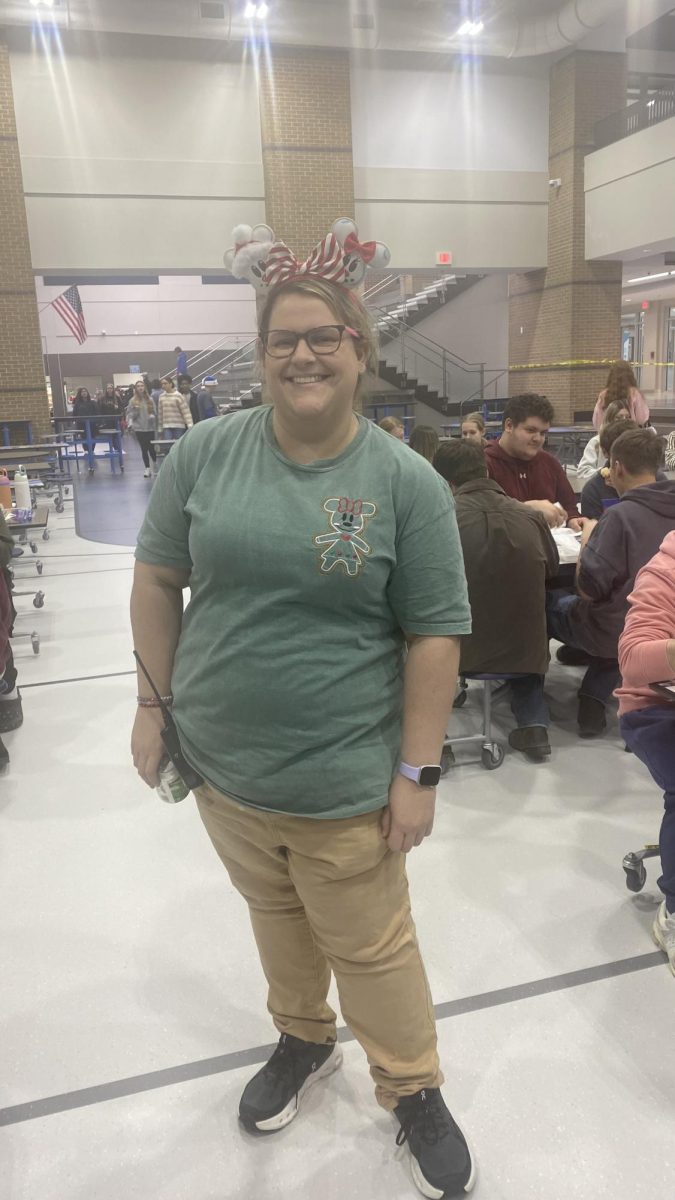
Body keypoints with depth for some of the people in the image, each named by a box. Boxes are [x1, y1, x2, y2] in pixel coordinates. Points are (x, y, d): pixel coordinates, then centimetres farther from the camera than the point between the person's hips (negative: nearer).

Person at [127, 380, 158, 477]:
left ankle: (155, 463, 29)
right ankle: (147, 469, 9)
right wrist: (130, 423, -16)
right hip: (139, 428, 0)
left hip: (150, 427, 0)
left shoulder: (150, 399, 4)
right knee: (144, 449, 1)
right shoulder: (133, 401, 1)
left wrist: (153, 415, -11)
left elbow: (155, 412, 8)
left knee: (151, 448, -1)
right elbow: (129, 414, 1)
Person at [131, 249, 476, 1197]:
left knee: (369, 947, 14)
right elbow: (158, 578, 4)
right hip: (221, 765, 4)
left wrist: (416, 771, -10)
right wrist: (154, 707, 3)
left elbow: (434, 635, -10)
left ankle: (413, 1090, 41)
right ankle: (302, 1040, 53)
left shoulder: (406, 481, -11)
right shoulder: (206, 453, -4)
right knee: (275, 914, 25)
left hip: (344, 781, -3)